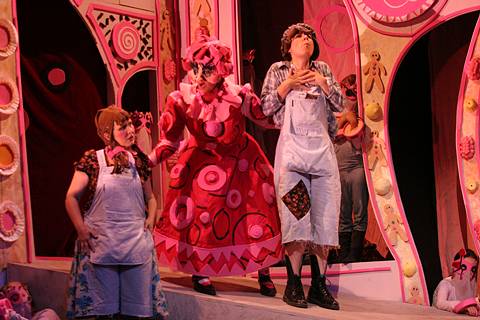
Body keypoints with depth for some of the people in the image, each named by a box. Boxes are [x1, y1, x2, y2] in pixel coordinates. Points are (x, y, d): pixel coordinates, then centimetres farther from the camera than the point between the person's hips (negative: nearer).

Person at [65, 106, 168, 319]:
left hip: (137, 244, 3)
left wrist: (151, 218, 1)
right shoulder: (92, 160, -4)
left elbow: (150, 197, 18)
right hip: (100, 243, -3)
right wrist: (81, 228, -8)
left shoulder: (140, 160, 7)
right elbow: (71, 197, 0)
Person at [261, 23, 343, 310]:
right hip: (292, 147, -3)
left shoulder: (323, 70, 18)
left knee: (325, 214, -1)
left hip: (322, 147, 3)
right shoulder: (278, 70, 12)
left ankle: (319, 286, 5)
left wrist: (322, 82, -1)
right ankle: (294, 285, -2)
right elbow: (267, 107, 4)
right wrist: (288, 84, -6)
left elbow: (340, 104, 12)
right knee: (295, 213, -8)